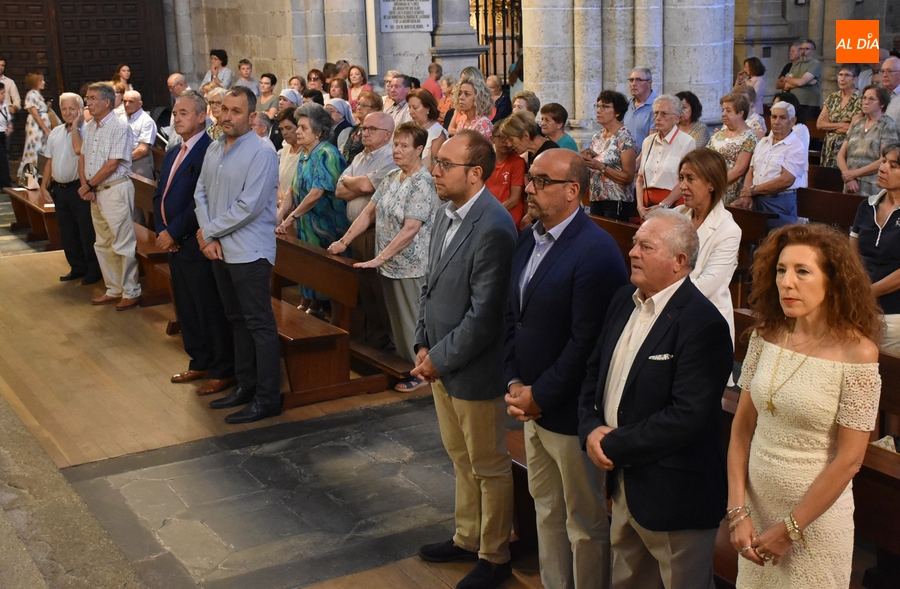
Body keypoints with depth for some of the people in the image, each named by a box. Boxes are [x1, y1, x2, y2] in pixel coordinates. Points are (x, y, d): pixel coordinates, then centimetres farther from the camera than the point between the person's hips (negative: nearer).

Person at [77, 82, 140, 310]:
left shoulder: (119, 128, -13)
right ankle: (114, 290, 24)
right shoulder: (89, 127, 11)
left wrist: (89, 185, -9)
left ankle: (131, 292, 4)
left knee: (123, 244, -4)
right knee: (103, 244, 14)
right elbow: (82, 157, 12)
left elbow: (112, 165, -17)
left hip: (115, 190, -9)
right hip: (95, 191, 9)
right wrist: (86, 186, -4)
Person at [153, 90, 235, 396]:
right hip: (174, 243, 9)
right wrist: (161, 230, 0)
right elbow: (159, 196, 15)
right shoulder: (173, 154, 15)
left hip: (196, 244, -9)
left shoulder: (209, 152, -15)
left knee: (210, 309, -1)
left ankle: (223, 371, 10)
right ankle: (200, 362, 30)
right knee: (185, 308, 17)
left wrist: (173, 232, -15)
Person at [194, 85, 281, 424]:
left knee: (259, 324, -3)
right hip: (219, 249, 8)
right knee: (237, 320, 16)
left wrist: (209, 231, -11)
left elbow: (249, 206, -20)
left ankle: (267, 398, 3)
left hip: (249, 252, -8)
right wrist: (208, 237, -4)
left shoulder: (261, 153, -14)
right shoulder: (214, 149, 10)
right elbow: (201, 193, 11)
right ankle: (245, 384, 28)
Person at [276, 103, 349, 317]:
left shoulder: (326, 154, -15)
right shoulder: (305, 155, 11)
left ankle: (317, 308, 9)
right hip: (306, 225, 8)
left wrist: (292, 216, -15)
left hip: (324, 225, -8)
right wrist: (285, 216, 6)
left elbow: (317, 193, -21)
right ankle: (306, 304, 22)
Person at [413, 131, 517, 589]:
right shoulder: (446, 213, 4)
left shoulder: (493, 229, -24)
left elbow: (484, 315, -23)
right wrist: (423, 345, 4)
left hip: (472, 369, -8)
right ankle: (467, 538, 41)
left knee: (488, 467, 10)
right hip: (438, 362, 8)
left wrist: (439, 359, -15)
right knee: (461, 459, 23)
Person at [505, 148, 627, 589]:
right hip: (532, 404, 8)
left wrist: (539, 396, -16)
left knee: (584, 522, 9)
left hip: (569, 412, -8)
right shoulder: (528, 239, 6)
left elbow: (586, 342, -23)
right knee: (546, 508, 22)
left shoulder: (596, 252, -21)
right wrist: (514, 383, 0)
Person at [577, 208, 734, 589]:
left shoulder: (703, 324, -22)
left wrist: (614, 445, -19)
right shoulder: (624, 301, 5)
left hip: (674, 497, -7)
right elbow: (594, 372, 12)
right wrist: (590, 428, -6)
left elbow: (688, 416, -27)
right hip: (623, 481, 8)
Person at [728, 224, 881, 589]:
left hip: (815, 513, -4)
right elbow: (742, 426, 0)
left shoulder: (856, 352, -17)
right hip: (755, 503, 4)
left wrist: (789, 529, -11)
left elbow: (849, 459, -14)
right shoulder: (766, 335, -4)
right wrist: (738, 512, -6)